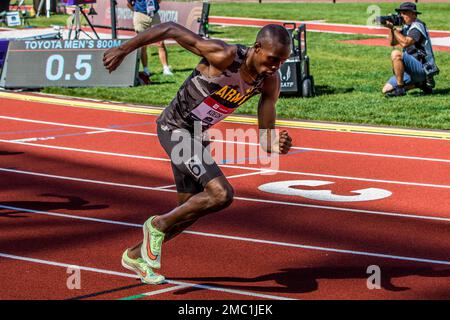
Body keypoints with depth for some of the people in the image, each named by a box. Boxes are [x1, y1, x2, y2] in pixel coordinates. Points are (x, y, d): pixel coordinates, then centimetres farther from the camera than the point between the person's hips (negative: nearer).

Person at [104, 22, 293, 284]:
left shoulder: (270, 82, -10)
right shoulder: (224, 56, -29)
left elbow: (265, 138, -7)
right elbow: (170, 29, -22)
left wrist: (278, 146, -31)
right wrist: (123, 50, -17)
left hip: (196, 134, 8)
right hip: (174, 127, -8)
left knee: (192, 210, 16)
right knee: (222, 194, -22)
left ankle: (136, 255, 38)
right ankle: (158, 225, 1)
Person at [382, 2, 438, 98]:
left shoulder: (417, 26, -14)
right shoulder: (407, 27, 14)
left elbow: (405, 43, -29)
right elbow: (392, 42, 13)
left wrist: (394, 28, -21)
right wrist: (391, 28, -4)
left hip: (421, 67, -10)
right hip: (411, 70, 10)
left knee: (396, 54, -32)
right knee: (386, 90, 6)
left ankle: (400, 88, -24)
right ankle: (421, 82, 14)